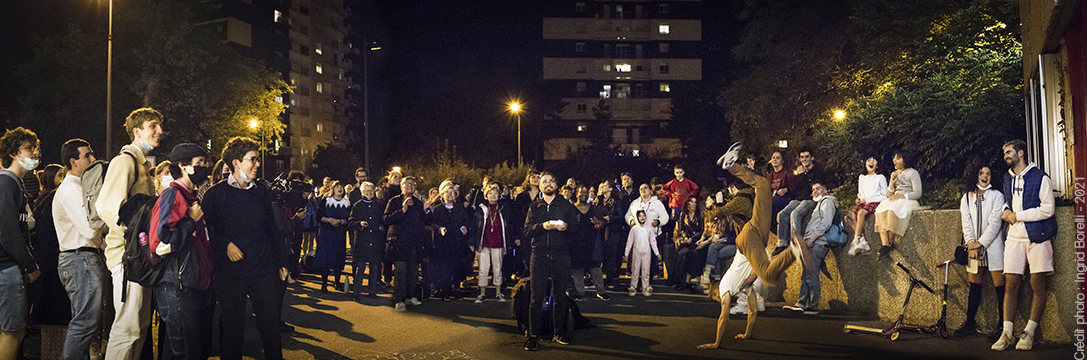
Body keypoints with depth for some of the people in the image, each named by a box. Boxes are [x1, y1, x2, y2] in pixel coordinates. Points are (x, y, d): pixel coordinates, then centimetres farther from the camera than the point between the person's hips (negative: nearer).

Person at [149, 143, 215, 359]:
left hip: (199, 287, 9)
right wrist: (191, 221, -14)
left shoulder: (192, 197, 17)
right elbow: (160, 241, -23)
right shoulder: (171, 196, -11)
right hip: (180, 291, -9)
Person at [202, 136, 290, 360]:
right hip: (230, 272, -3)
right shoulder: (216, 195, -2)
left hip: (264, 270, 3)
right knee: (233, 329, 6)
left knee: (271, 326, 5)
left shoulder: (261, 191, 9)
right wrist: (225, 245, -17)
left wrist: (282, 261, 13)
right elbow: (207, 231, -2)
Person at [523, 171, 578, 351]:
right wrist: (542, 226, -14)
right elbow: (527, 231, 3)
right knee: (537, 296, -3)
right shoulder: (534, 207, 13)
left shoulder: (566, 205, 11)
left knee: (560, 295, 4)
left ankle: (559, 332, 15)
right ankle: (533, 336, 0)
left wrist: (566, 226, -15)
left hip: (561, 254, 0)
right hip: (539, 255, 0)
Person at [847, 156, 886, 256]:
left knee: (861, 212, -36)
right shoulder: (861, 177, 23)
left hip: (875, 202, -5)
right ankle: (862, 241, -30)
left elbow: (884, 196, 2)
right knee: (851, 214, -27)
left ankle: (856, 241, -33)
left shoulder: (880, 177, 8)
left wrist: (867, 200, -8)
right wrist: (859, 199, 5)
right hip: (863, 203, 5)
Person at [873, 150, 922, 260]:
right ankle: (885, 245, -38)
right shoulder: (895, 174, 26)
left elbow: (917, 193, -5)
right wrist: (892, 182, 4)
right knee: (880, 211, -28)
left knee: (892, 211, -38)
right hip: (894, 200, 6)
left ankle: (891, 243, -30)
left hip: (907, 201, -6)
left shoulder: (912, 173, 5)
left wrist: (902, 196, -18)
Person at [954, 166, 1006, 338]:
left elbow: (995, 223, -7)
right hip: (973, 247, 3)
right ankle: (970, 323, 14)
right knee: (974, 286, 8)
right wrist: (971, 242, -8)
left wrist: (981, 243, -12)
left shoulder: (997, 196, 0)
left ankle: (1002, 324, 0)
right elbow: (966, 222, 5)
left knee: (1000, 286, -5)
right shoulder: (967, 197, 12)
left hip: (992, 246, -3)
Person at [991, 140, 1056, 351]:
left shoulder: (1040, 178, -4)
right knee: (1011, 284, -1)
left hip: (1037, 236, -4)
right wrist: (1005, 211, 8)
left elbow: (1047, 210, -11)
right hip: (1014, 238, 5)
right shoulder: (1007, 179, 15)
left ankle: (1029, 333, 6)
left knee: (1037, 285, -1)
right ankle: (1006, 334, -1)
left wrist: (1018, 215, -10)